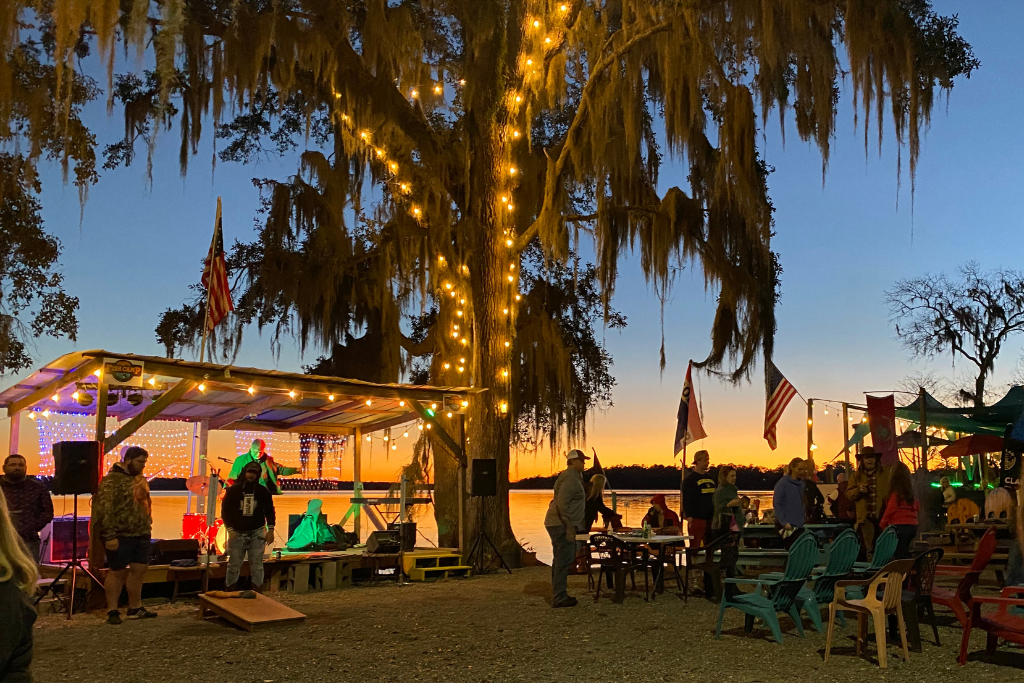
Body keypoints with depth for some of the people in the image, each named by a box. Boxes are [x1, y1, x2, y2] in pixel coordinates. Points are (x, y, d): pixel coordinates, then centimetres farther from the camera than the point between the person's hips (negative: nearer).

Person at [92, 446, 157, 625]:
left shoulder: (140, 479, 14)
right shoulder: (112, 480, -13)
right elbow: (105, 509, -18)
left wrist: (148, 528, 16)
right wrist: (109, 536, -21)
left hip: (141, 535, 8)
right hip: (121, 536, -7)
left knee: (139, 569, 10)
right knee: (118, 571, 1)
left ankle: (135, 608, 23)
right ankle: (112, 611, 12)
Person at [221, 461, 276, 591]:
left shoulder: (263, 491, 3)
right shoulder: (233, 490, -1)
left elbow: (269, 511, 8)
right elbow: (225, 511, 0)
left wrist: (270, 530, 0)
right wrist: (230, 530, -8)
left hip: (257, 534, 1)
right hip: (237, 533, -1)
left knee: (257, 565, 1)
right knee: (234, 565, 2)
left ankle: (256, 590, 8)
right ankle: (231, 591, 10)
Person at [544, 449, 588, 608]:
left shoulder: (573, 476, 18)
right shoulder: (570, 478, -15)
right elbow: (562, 503, -24)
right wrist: (570, 526, -24)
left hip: (558, 523, 11)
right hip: (561, 524, -11)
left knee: (561, 560, 15)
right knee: (564, 561, -8)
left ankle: (559, 596, 23)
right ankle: (559, 598, -6)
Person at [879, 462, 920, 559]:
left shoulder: (896, 491, -10)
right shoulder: (910, 490, 11)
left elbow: (891, 509, -10)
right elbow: (917, 507, 16)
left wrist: (883, 524, 2)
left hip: (899, 526, -8)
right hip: (912, 525, 8)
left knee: (899, 555, -7)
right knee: (905, 553, 16)